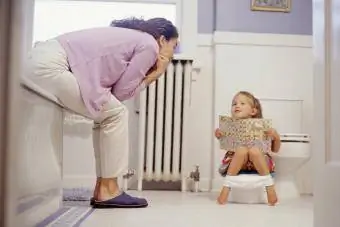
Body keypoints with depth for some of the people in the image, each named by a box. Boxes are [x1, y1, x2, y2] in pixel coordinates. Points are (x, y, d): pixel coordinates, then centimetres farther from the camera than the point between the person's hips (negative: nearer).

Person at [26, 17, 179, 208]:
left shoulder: (132, 38, 24)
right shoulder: (149, 45, -2)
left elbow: (114, 87, 15)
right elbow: (122, 91, -1)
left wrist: (151, 75, 16)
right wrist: (154, 75, 8)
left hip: (43, 61, 10)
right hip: (49, 66, -10)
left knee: (105, 114, 13)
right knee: (116, 114, -3)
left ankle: (102, 189, 12)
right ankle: (108, 190, 1)